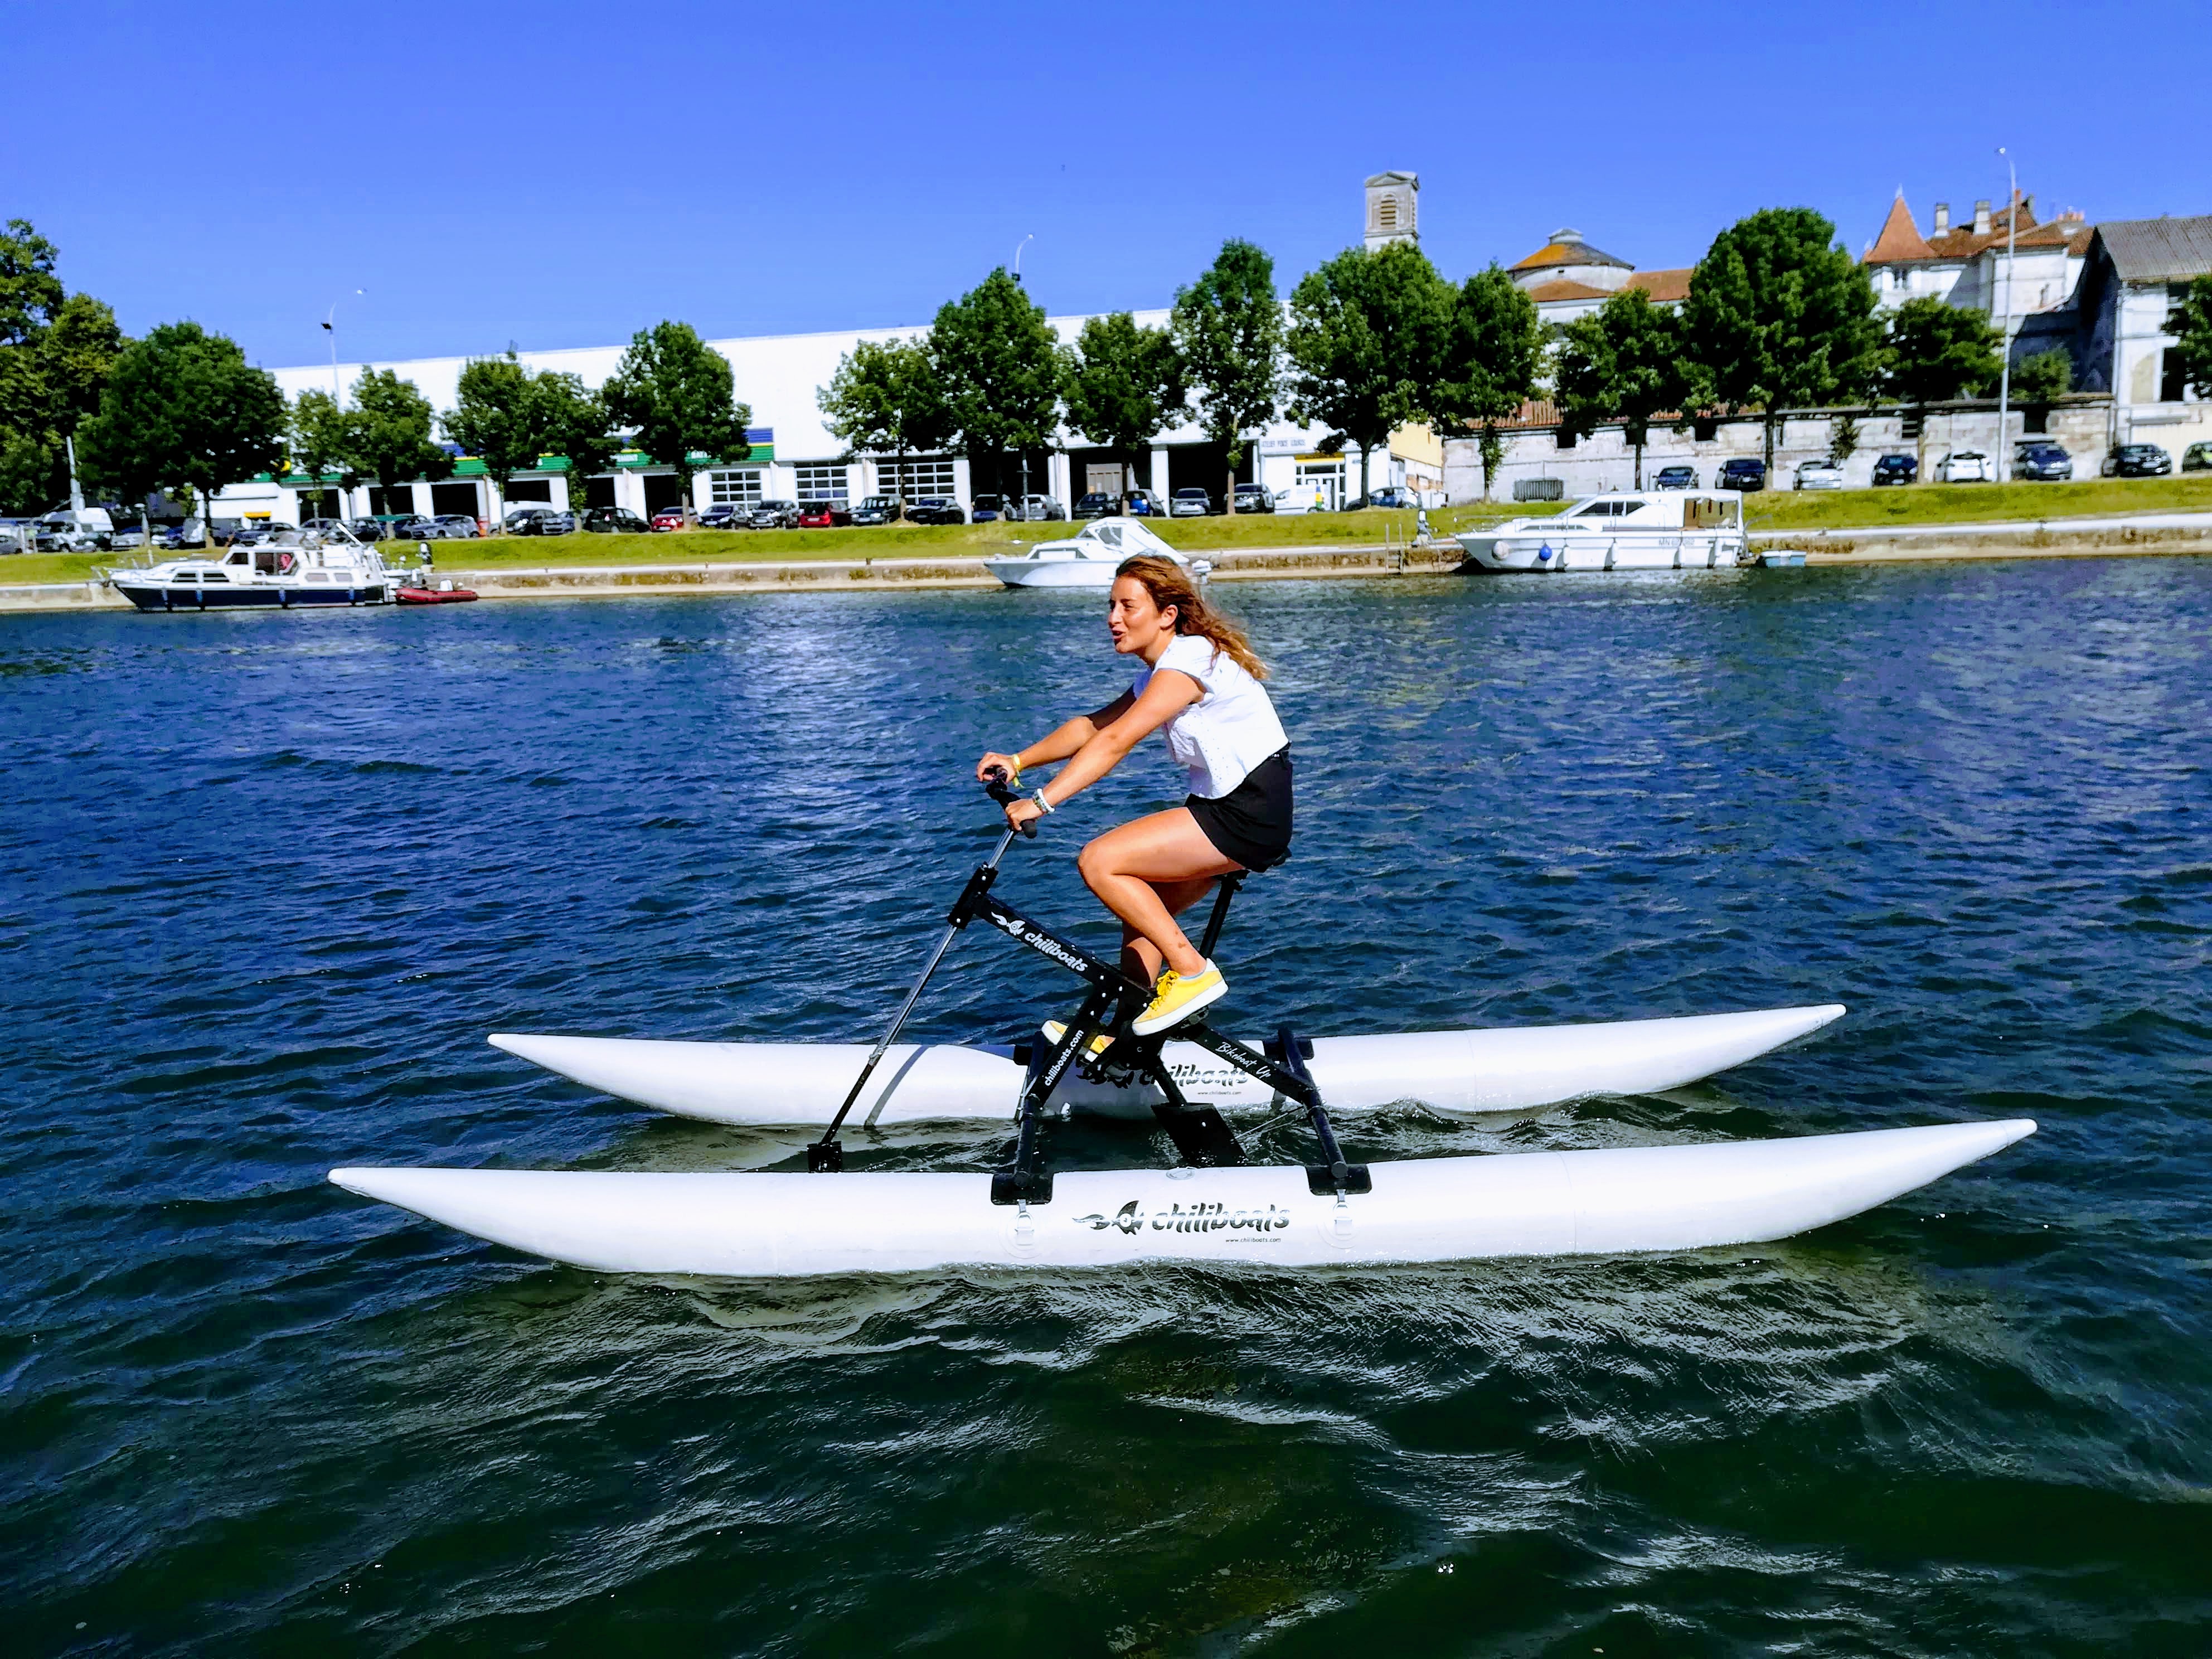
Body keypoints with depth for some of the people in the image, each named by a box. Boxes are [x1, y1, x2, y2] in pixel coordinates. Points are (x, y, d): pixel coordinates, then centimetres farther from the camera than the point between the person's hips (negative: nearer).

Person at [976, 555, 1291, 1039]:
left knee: (1099, 862, -14)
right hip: (1224, 804, 10)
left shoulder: (1190, 658, -16)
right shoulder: (1157, 673, 15)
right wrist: (1017, 761, 0)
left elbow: (1115, 742, -24)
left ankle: (1193, 973, -6)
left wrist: (1041, 802, -26)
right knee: (1141, 909, 11)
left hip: (1249, 813, -10)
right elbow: (1092, 727, 12)